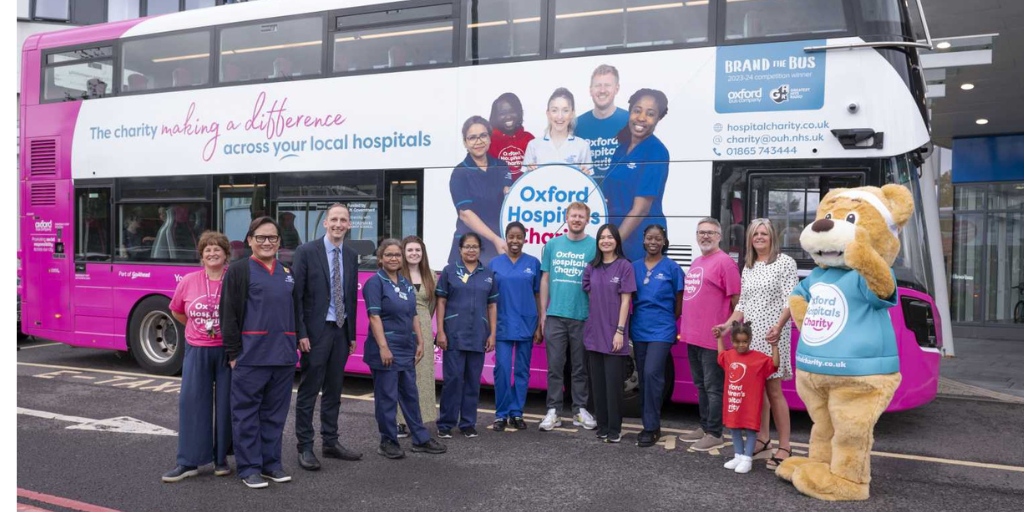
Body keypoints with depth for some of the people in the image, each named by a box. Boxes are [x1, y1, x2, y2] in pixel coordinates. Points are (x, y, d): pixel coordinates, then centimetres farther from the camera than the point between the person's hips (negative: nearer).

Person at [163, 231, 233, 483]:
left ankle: (221, 458, 19)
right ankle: (188, 462, 11)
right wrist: (198, 328, 11)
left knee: (225, 404, 5)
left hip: (228, 351, -2)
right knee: (191, 402, 2)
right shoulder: (188, 282, 1)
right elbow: (176, 311, 17)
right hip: (197, 351, 2)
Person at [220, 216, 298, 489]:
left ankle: (271, 462, 22)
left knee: (275, 413, 11)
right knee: (247, 412, 2)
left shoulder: (288, 273, 14)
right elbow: (228, 315, -5)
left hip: (283, 355, 5)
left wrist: (295, 345, 13)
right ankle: (249, 467, 11)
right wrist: (233, 353, -10)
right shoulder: (239, 271, -1)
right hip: (251, 355, -5)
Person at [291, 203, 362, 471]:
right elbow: (295, 295, -10)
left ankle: (330, 442, 23)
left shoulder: (351, 256, 10)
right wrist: (300, 333, -15)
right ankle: (305, 448, 10)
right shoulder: (306, 251, -7)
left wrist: (352, 334, 11)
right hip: (315, 331, -5)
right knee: (308, 391, 1)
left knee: (333, 391, 13)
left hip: (341, 331, 6)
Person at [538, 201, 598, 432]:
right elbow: (545, 279, 11)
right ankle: (553, 410, 12)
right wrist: (543, 313, 7)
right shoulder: (552, 245, 9)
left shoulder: (595, 246, 1)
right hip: (555, 315, 2)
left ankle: (580, 409, 18)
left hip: (583, 316, -2)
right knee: (554, 366, 4)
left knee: (580, 367, 7)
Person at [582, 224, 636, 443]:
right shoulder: (592, 267, 10)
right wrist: (591, 324, 5)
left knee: (613, 382, -2)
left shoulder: (624, 266, -4)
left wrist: (620, 331, -12)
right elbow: (590, 297, 13)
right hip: (593, 333, 5)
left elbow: (625, 301, -7)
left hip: (613, 334, -4)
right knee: (597, 382, 8)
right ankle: (602, 426, 18)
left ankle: (614, 429, 7)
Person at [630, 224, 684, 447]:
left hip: (662, 330, -4)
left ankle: (652, 428, -7)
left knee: (652, 374, -14)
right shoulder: (635, 267, 7)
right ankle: (650, 425, 21)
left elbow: (679, 300, 3)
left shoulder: (671, 267, -3)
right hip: (639, 329, 5)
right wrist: (632, 323, 6)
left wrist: (672, 322, 6)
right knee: (643, 377, 10)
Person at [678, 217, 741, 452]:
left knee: (713, 387, -1)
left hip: (713, 338, -9)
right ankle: (704, 428, 29)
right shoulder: (696, 262, 17)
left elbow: (736, 299, -12)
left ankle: (714, 434, 8)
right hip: (693, 336, 9)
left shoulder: (724, 262, -10)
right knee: (700, 385, 17)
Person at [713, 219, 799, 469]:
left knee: (773, 390, -7)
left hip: (772, 335, -6)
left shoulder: (785, 262, -1)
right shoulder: (748, 267, 17)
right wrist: (728, 324, 5)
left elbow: (790, 300, -10)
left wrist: (778, 326, -23)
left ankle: (784, 448, 1)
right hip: (750, 336, 6)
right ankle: (763, 442, 19)